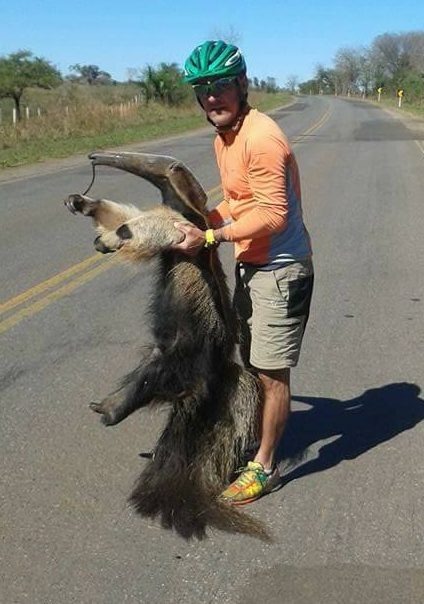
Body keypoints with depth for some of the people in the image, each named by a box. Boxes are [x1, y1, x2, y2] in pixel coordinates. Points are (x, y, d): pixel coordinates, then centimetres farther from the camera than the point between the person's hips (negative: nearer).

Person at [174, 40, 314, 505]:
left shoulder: (261, 138, -23)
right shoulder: (224, 137, 8)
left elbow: (271, 214, -26)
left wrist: (212, 237, -24)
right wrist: (199, 223, 2)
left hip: (280, 270, -10)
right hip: (249, 264, 10)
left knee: (272, 373, 1)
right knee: (251, 366, 21)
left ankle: (264, 468, 16)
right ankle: (252, 438, 40)